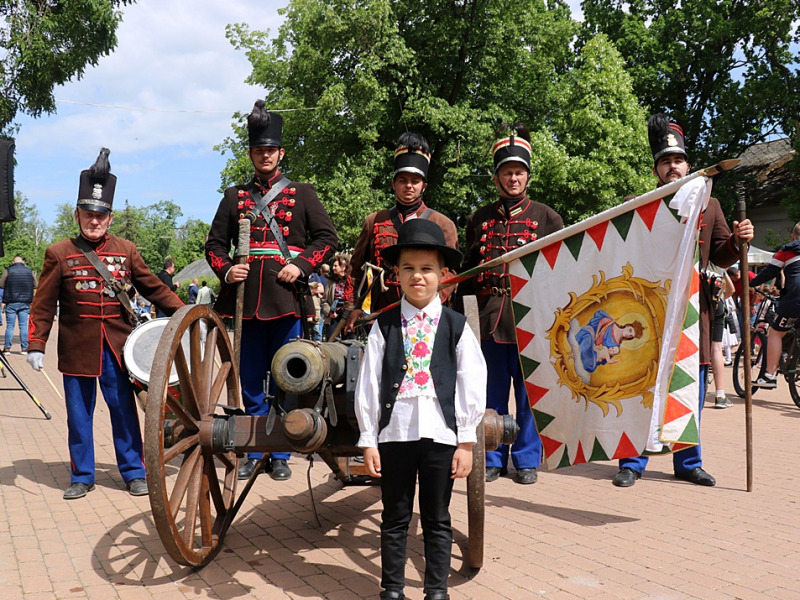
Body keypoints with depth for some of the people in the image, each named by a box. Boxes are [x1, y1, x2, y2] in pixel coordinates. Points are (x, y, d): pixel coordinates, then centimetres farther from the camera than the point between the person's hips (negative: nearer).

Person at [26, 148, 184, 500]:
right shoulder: (59, 254, 0)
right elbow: (43, 304, 0)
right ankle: (82, 477, 20)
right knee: (79, 414, 8)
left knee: (124, 409, 6)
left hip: (117, 345, 1)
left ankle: (134, 472, 17)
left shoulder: (126, 250, 6)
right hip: (77, 347, -1)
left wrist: (182, 312, 0)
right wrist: (36, 345, -5)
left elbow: (152, 286, 9)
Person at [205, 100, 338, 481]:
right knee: (251, 382, 8)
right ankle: (253, 453, 20)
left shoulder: (301, 193, 8)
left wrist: (301, 265, -11)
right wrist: (225, 270, -6)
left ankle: (280, 455, 16)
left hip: (287, 297, -2)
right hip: (247, 299, 2)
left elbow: (328, 238, 4)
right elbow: (215, 243, 14)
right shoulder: (235, 197, 14)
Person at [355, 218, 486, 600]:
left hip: (440, 434, 0)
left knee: (437, 520, 10)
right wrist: (368, 441, 0)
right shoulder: (384, 326, 3)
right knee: (394, 518, 11)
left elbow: (472, 385, 1)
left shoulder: (455, 326, 1)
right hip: (394, 432, 1)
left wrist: (466, 441, -2)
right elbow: (368, 383, 2)